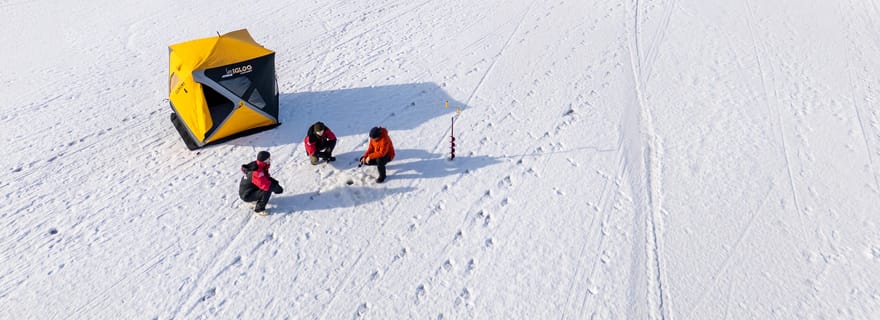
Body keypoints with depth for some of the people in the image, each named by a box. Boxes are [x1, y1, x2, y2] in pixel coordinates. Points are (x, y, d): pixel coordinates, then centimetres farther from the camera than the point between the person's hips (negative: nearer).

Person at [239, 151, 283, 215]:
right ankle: (259, 209, -11)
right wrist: (276, 187, -21)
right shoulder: (256, 172, -31)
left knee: (271, 182, 6)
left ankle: (255, 198, 17)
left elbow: (266, 177, 13)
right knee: (267, 189, -26)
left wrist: (275, 182, -4)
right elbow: (265, 185, -36)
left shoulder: (260, 166, -2)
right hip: (246, 195, -9)